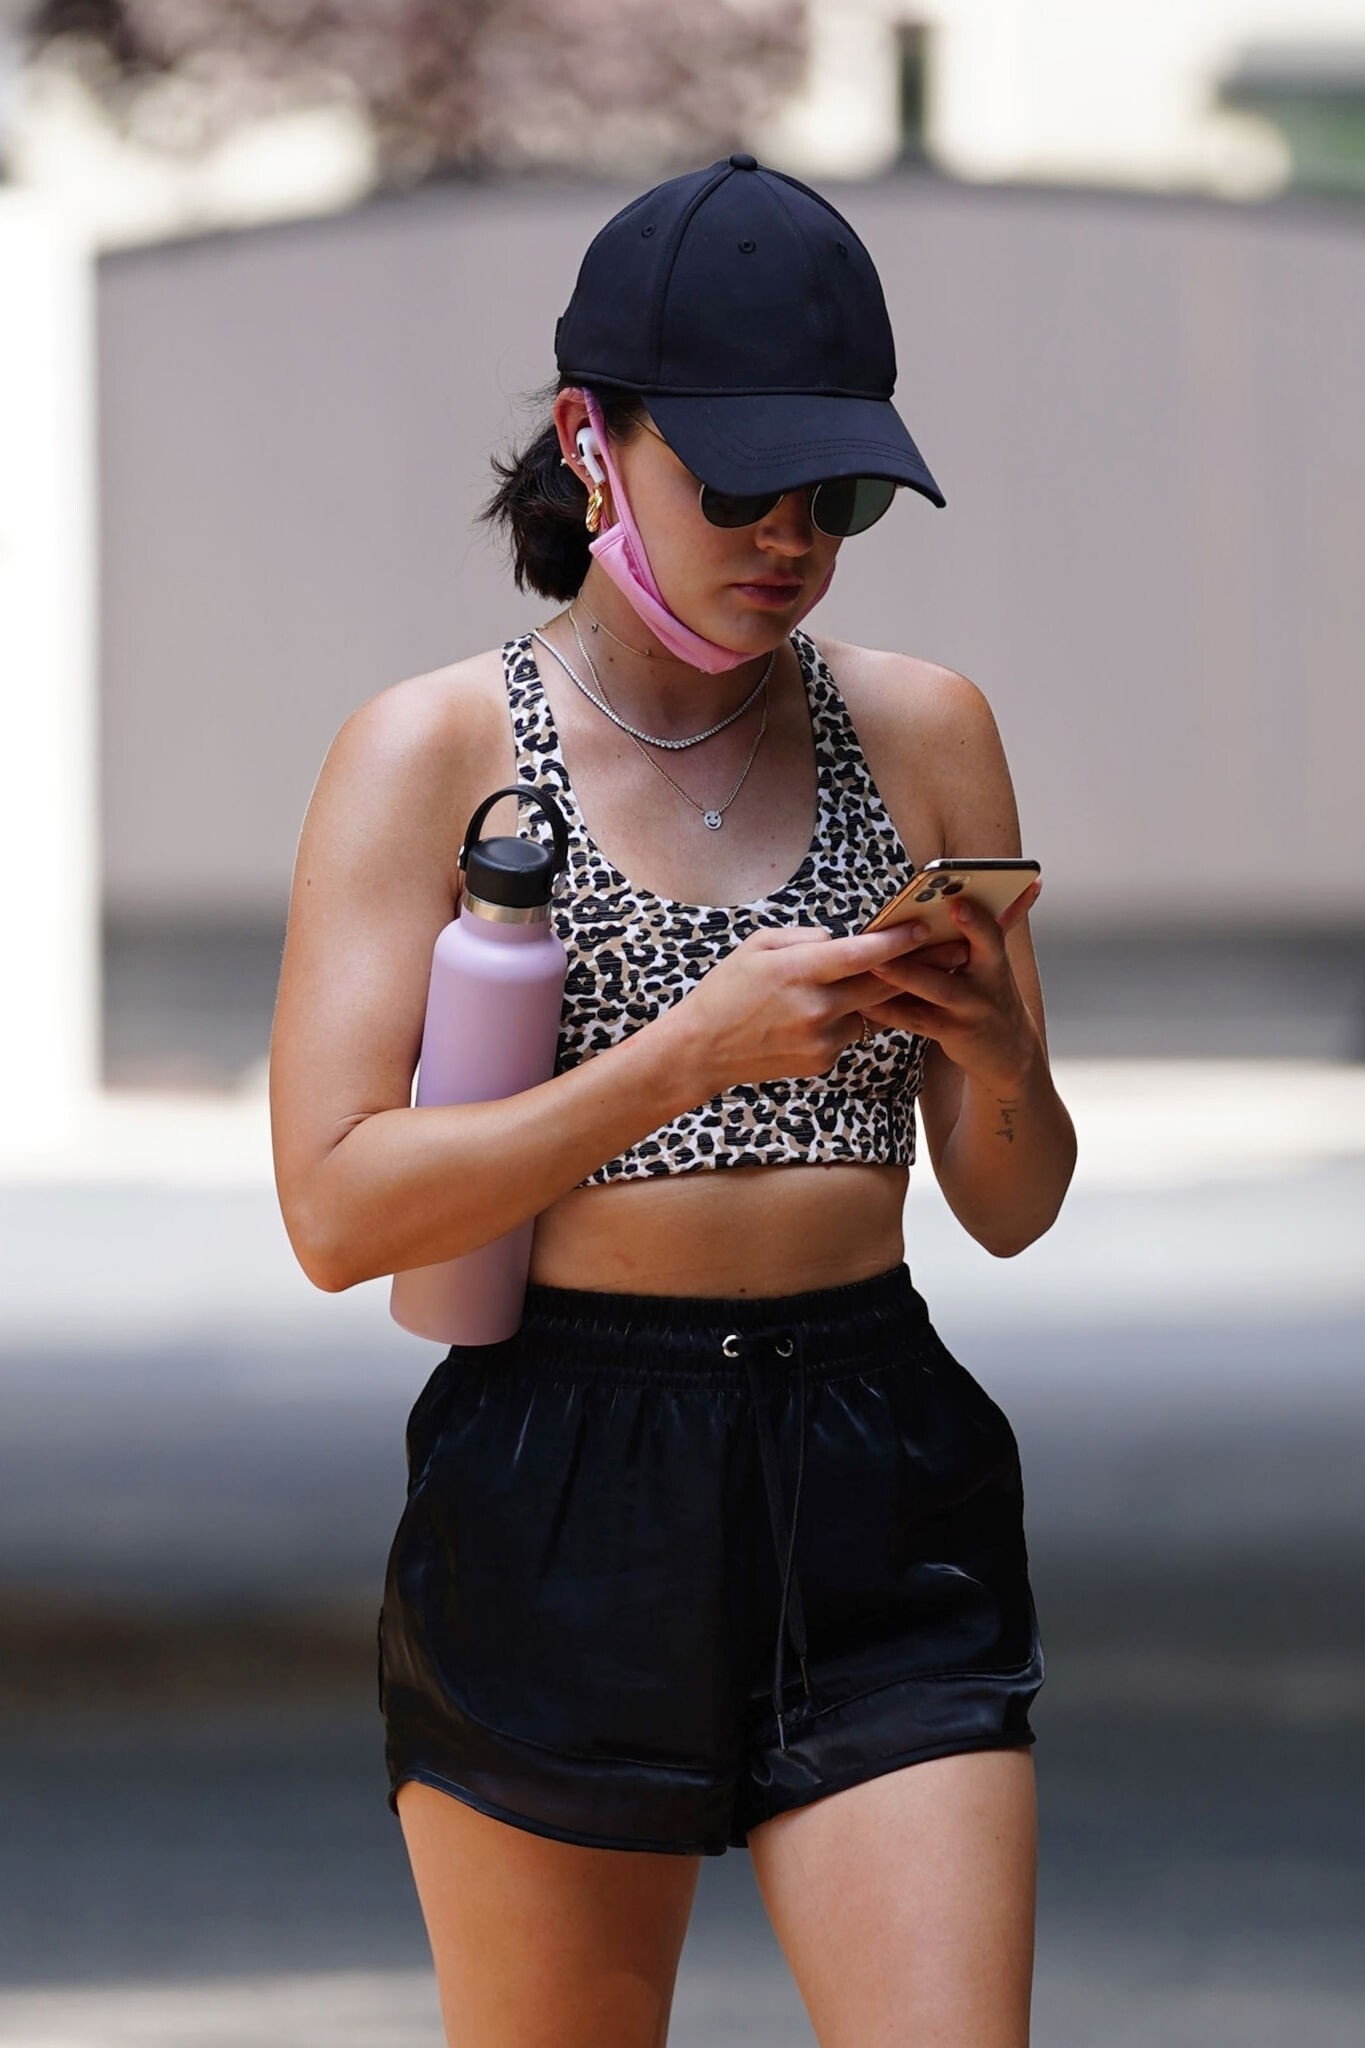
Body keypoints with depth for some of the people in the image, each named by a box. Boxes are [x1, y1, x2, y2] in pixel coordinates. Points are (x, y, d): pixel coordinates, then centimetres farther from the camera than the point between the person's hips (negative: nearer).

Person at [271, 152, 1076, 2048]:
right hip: (549, 1504, -2)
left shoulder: (922, 733, 7)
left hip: (879, 1501, 2)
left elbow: (1012, 1208, 10)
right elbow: (337, 1209, -13)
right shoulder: (433, 751, -2)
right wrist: (695, 1054, -21)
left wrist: (1000, 1053, -12)